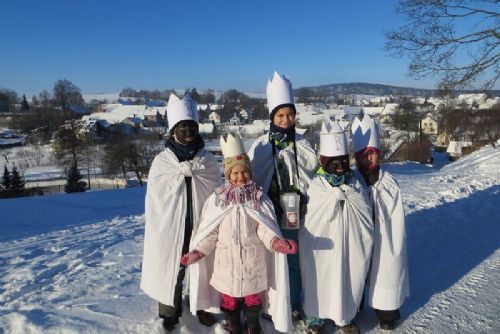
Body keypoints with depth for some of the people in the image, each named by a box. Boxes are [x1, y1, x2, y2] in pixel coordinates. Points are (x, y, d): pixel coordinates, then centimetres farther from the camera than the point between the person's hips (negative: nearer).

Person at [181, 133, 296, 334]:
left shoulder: (259, 198, -4)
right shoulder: (217, 199, -4)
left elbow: (265, 228, -8)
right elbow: (209, 233, 0)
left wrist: (276, 242, -26)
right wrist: (197, 252, -9)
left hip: (253, 261, 0)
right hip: (227, 262, 0)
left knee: (253, 300, 17)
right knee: (229, 302, 16)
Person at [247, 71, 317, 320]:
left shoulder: (299, 141, 6)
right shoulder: (263, 143, -3)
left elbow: (312, 163, -9)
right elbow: (250, 169, -13)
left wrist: (289, 146, -13)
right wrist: (274, 146, -17)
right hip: (270, 208, -2)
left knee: (293, 258, 11)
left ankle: (294, 303, 29)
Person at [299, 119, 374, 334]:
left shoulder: (355, 183, 1)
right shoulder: (317, 185, -11)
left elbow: (366, 211, -5)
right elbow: (316, 217, -18)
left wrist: (348, 193, -16)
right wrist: (337, 195, -20)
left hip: (350, 243, 4)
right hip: (324, 246, -3)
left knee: (349, 279, 15)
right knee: (321, 280, 11)